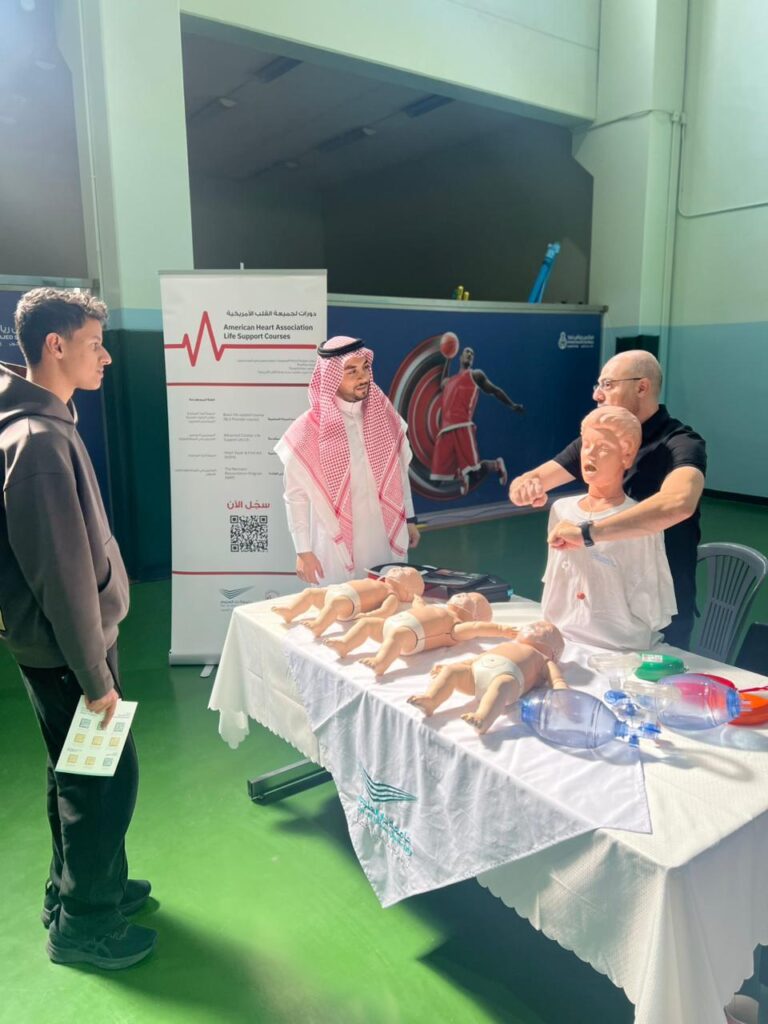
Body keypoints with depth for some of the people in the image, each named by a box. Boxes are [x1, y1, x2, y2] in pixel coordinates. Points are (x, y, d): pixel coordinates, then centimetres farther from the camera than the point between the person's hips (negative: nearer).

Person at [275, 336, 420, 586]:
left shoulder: (384, 413, -1)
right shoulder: (308, 430, -13)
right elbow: (295, 496, -8)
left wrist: (409, 519, 13)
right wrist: (303, 551, -9)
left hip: (386, 540, 4)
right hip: (338, 545, -3)